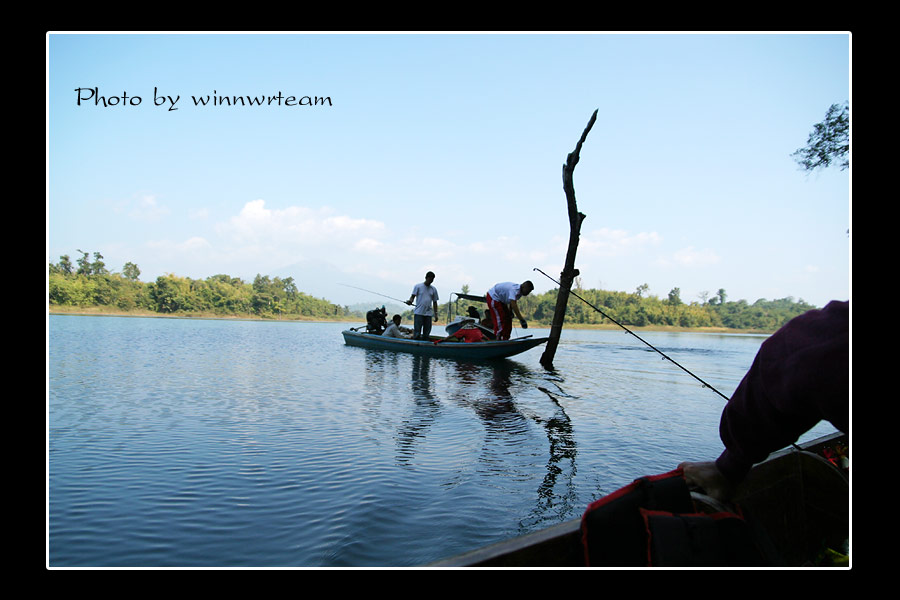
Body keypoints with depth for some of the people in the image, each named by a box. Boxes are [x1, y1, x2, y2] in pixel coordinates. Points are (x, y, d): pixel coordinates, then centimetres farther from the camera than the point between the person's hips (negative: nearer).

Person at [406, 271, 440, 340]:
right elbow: (413, 296, -3)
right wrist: (410, 301, -25)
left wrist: (435, 314, 13)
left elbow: (434, 302, 18)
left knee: (426, 334, 3)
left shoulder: (434, 289, 16)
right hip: (418, 313, -4)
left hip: (428, 314, 4)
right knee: (417, 334, -7)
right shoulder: (418, 286, 6)